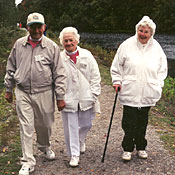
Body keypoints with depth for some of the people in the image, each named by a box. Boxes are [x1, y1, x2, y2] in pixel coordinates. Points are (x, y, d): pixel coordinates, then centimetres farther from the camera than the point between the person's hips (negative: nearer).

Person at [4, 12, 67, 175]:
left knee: (44, 125, 13)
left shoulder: (52, 47, -5)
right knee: (26, 127, 2)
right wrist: (8, 89, 14)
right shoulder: (19, 44, 2)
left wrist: (60, 97, -4)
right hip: (23, 93, 1)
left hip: (44, 93, -1)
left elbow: (59, 74, -3)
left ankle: (45, 147, 44)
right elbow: (11, 68, 13)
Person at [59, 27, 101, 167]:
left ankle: (81, 141, 46)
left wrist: (93, 95, -1)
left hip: (86, 98, 2)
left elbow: (95, 76, 4)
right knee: (71, 127, 3)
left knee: (86, 124, 14)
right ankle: (74, 155, 18)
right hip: (68, 100, -1)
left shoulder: (87, 55, 1)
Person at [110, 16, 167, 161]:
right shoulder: (127, 45, -3)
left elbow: (162, 69, 15)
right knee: (129, 123, 0)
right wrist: (117, 81, -4)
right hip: (129, 92, -2)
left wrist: (158, 85, 6)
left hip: (148, 94, 2)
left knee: (142, 122, 14)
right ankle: (128, 148, 16)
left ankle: (141, 147, 31)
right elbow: (116, 66, 5)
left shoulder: (156, 48, 3)